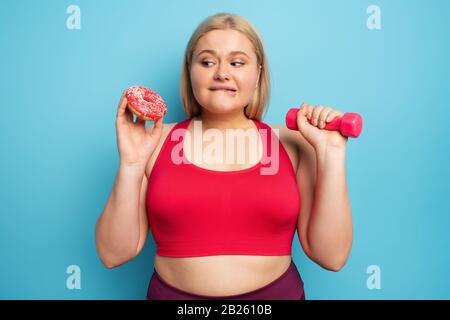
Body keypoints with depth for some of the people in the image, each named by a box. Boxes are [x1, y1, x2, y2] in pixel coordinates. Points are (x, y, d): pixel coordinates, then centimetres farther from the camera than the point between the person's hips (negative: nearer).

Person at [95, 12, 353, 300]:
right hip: (173, 293, 0)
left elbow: (331, 256, -8)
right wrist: (131, 165, -18)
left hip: (276, 293, 1)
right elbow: (113, 253, -6)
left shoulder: (292, 143, -5)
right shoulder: (156, 141, -5)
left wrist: (331, 154, -15)